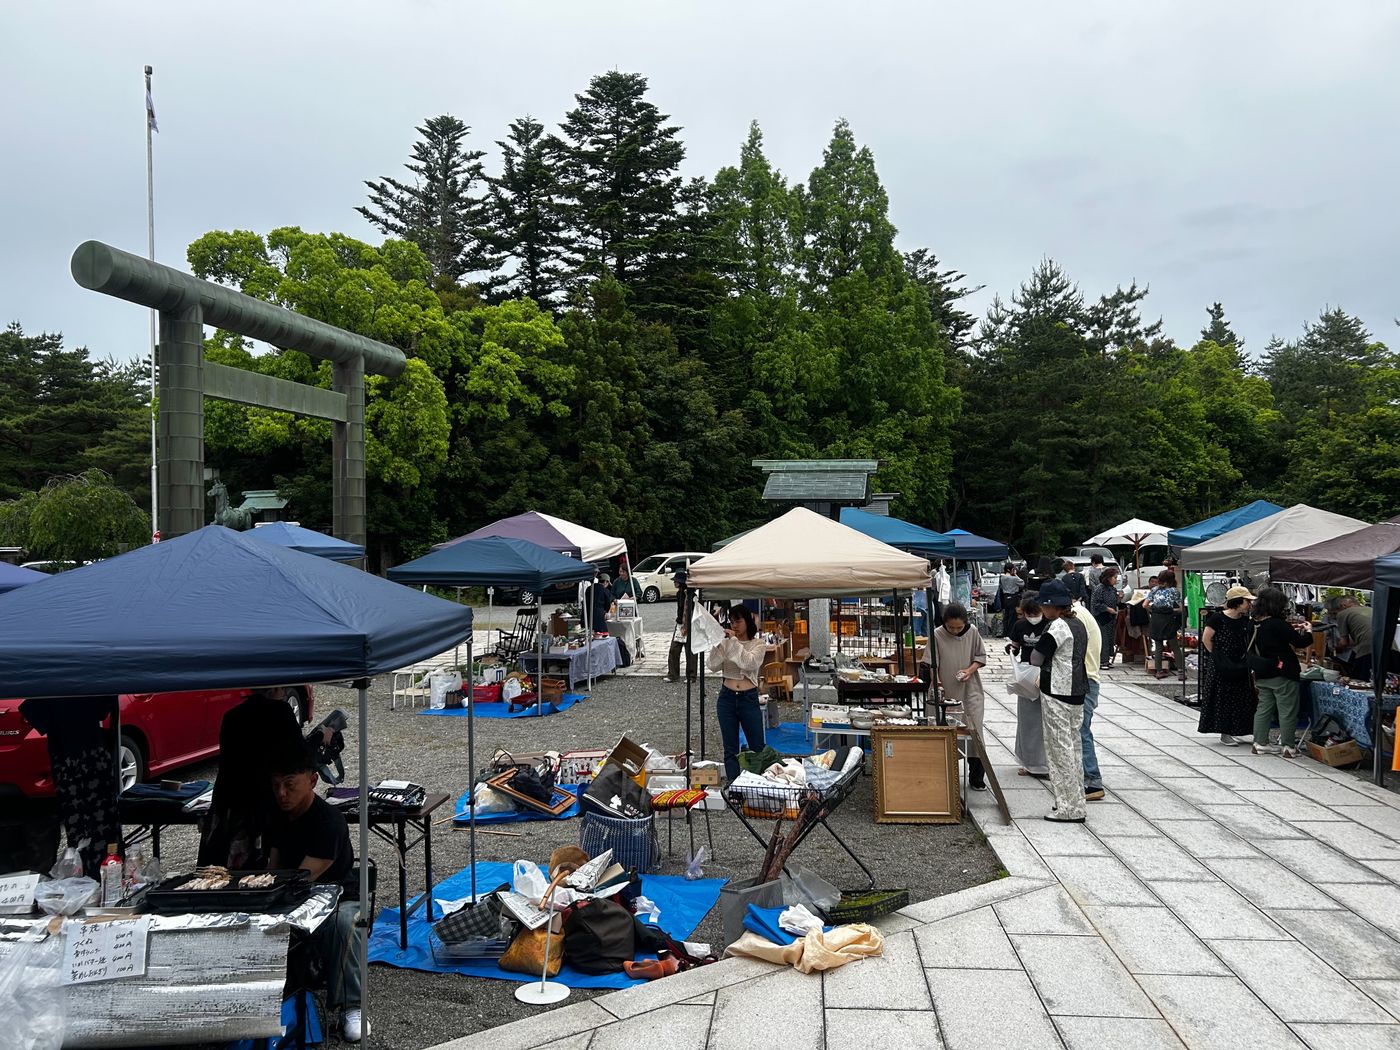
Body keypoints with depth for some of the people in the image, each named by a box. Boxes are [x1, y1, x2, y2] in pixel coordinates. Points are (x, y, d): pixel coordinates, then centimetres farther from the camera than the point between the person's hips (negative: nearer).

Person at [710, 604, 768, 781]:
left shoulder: (758, 644, 1)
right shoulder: (725, 643, 5)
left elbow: (750, 663, -18)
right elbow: (715, 666, -7)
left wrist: (734, 641, -19)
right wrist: (717, 643, -18)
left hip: (749, 699, -2)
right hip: (727, 698, 2)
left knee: (757, 748, 5)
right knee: (730, 750, 5)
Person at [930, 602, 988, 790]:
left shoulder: (972, 632, -3)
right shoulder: (937, 635, -9)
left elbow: (981, 656, 8)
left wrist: (970, 670, -10)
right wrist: (937, 683, -17)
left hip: (970, 691, 1)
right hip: (946, 692, -1)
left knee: (974, 732, 3)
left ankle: (976, 777, 13)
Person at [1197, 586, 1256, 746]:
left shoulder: (1245, 620, 4)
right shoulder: (1217, 618, -14)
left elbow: (1251, 641, 9)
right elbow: (1206, 639, -8)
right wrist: (1218, 656, -4)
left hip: (1239, 666, 6)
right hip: (1221, 667, -6)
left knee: (1239, 700, 8)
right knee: (1223, 699, 2)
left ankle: (1232, 732, 18)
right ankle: (1224, 734, 10)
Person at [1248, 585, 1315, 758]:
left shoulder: (1255, 625, 3)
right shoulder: (1279, 624, -18)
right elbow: (1300, 643, -14)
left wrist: (1292, 631, 13)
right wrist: (1308, 632, 5)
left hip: (1262, 675, 7)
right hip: (1282, 674, -7)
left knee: (1264, 708, 13)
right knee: (1287, 711, 2)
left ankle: (1260, 743, 17)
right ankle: (1289, 746, 6)